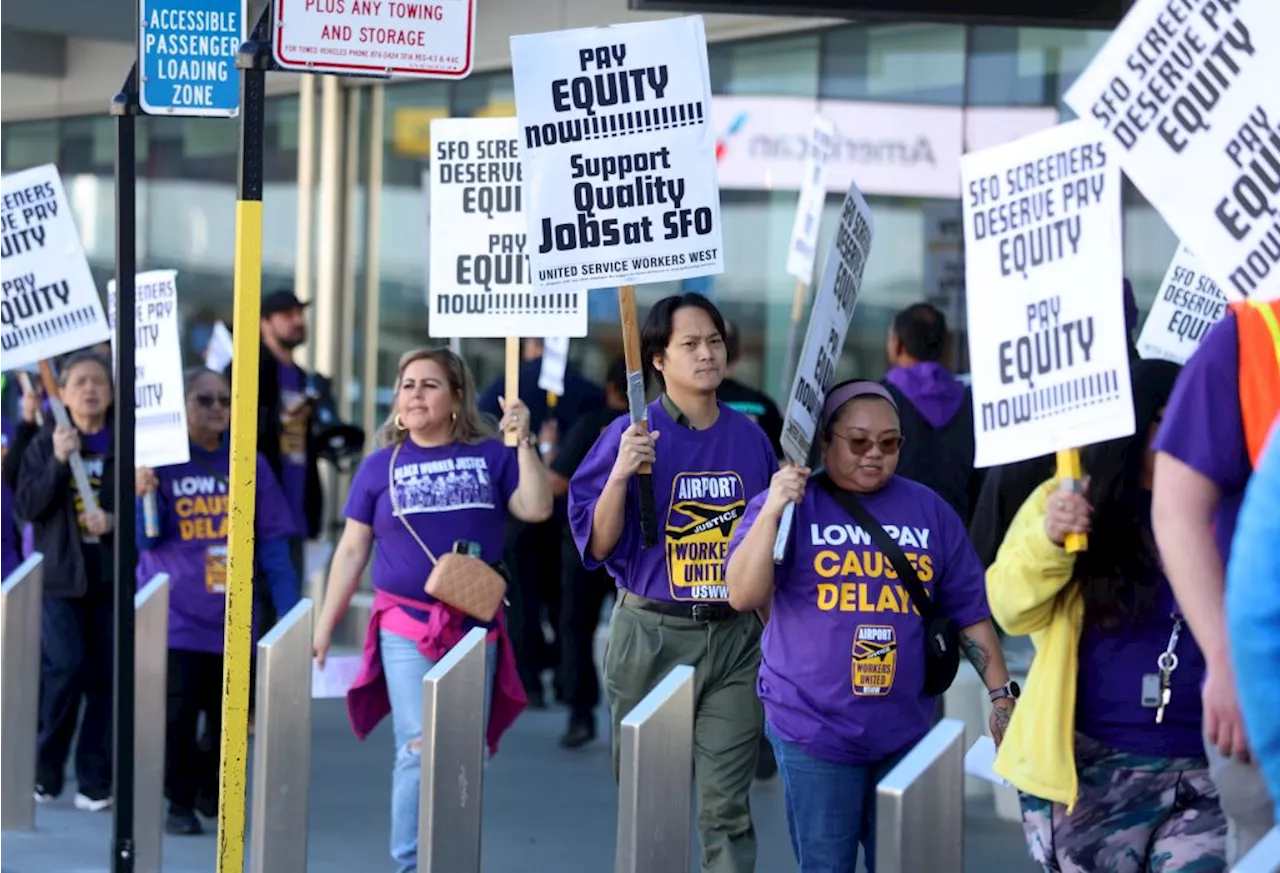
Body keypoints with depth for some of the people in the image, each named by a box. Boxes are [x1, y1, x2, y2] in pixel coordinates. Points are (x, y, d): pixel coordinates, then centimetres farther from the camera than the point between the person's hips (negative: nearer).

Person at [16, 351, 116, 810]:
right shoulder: (45, 444, 4)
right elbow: (26, 506, -4)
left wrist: (115, 519, -14)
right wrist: (58, 461, -16)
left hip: (112, 577, 1)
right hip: (60, 574, -1)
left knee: (107, 677, -1)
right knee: (66, 669, -12)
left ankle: (95, 781, 7)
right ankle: (44, 771, 4)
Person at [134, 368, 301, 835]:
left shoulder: (249, 464, 5)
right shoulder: (160, 460, -2)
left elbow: (273, 542, 5)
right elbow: (144, 539, -5)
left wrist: (289, 612, 1)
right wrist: (142, 496, -25)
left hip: (233, 617, 3)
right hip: (177, 616, -3)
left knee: (229, 717, 7)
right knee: (177, 717, -3)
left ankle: (215, 796, 24)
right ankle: (180, 804, 8)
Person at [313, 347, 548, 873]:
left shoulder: (490, 457, 7)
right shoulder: (381, 467, 7)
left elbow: (536, 509, -3)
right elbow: (352, 551, 10)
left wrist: (524, 441, -10)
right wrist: (325, 625, 7)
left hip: (475, 629, 1)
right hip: (407, 627, -1)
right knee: (420, 750, -12)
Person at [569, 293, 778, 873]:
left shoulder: (749, 437, 7)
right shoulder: (630, 437, -4)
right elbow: (598, 546, -8)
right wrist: (619, 474, -20)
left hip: (736, 636, 2)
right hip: (653, 633, -2)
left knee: (726, 804, -3)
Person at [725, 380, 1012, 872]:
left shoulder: (929, 511, 7)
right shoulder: (789, 505, -1)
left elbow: (969, 611, 11)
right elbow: (742, 596, -11)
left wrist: (1002, 693, 5)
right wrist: (772, 511, -21)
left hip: (906, 732, 3)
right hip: (814, 731, -3)